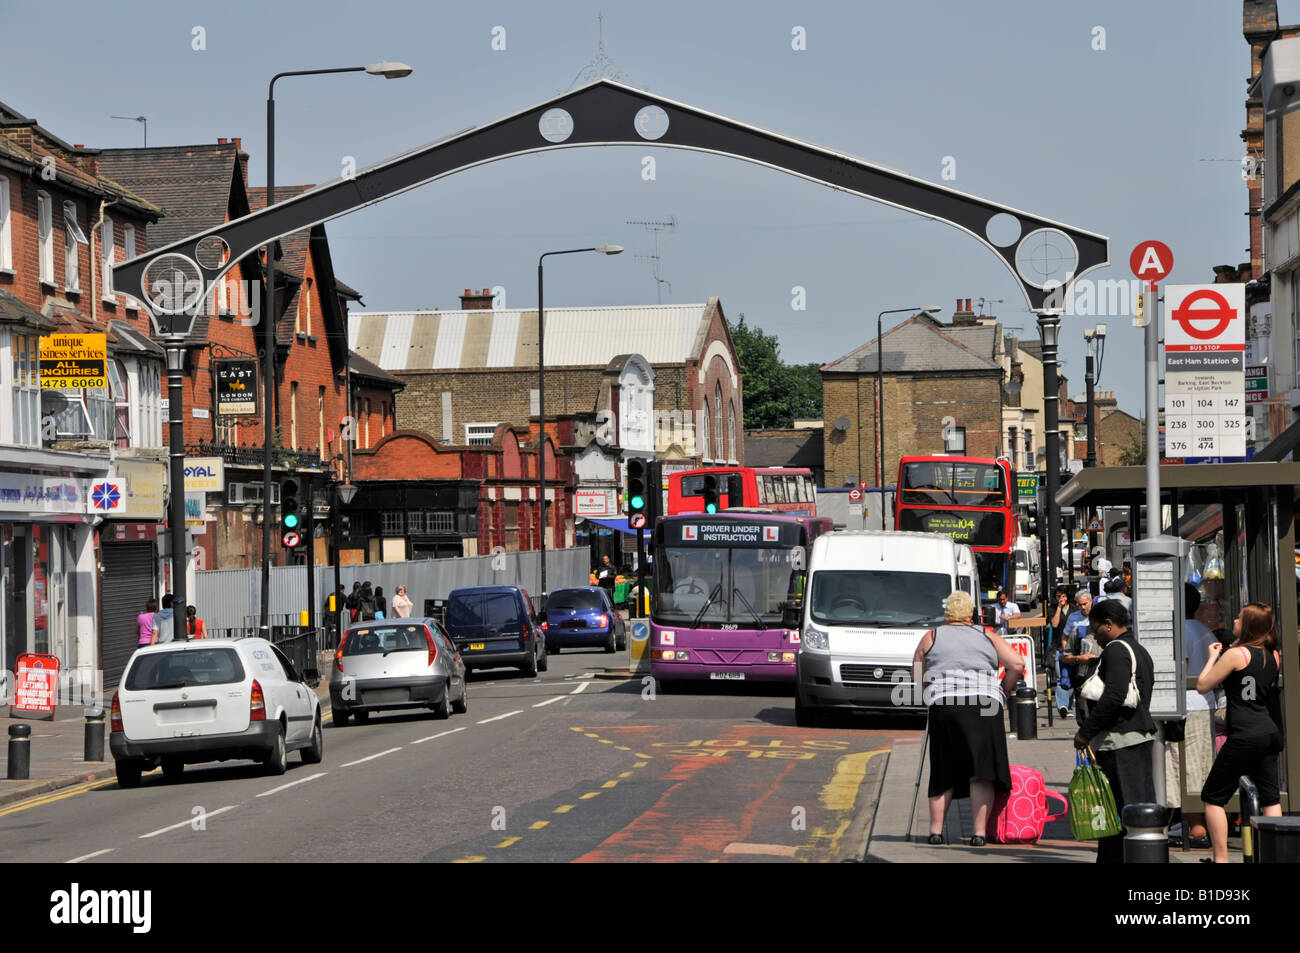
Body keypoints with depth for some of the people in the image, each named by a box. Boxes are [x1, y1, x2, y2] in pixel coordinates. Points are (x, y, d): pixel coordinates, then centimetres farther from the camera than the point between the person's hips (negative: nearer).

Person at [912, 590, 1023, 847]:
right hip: (985, 705, -1)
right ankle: (979, 831, -8)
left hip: (943, 706, 1)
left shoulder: (931, 637, 14)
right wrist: (1002, 693, 15)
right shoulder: (988, 636, 14)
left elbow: (917, 677, 17)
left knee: (943, 772, 9)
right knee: (981, 771, -2)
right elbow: (1017, 664, 5)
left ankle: (936, 828, 10)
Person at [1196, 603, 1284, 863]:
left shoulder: (1237, 654, -11)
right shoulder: (1273, 656, 10)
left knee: (1212, 797, 2)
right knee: (1270, 798, 12)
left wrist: (1212, 657, 11)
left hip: (1245, 736, -7)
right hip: (1270, 732, 8)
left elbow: (1203, 685, -4)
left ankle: (1221, 858, -2)